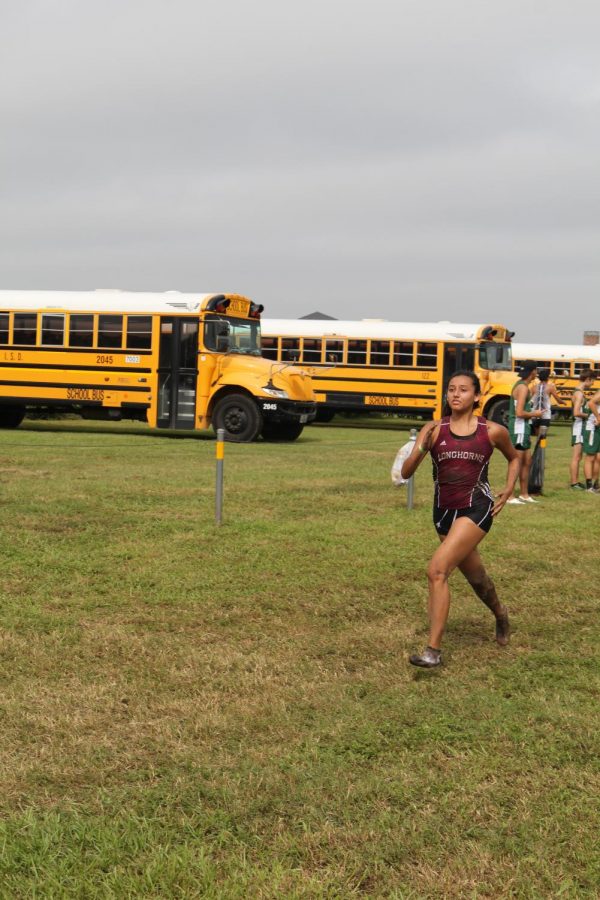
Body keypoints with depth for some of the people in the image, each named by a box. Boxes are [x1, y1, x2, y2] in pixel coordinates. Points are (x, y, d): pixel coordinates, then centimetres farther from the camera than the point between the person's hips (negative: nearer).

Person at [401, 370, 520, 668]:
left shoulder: (492, 431, -3)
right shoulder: (433, 429, -2)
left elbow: (514, 458, 18)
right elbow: (406, 472, -9)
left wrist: (508, 490, 6)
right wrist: (422, 449, -27)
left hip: (476, 509, -4)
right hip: (444, 510, 4)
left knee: (437, 570, -21)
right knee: (475, 576, 22)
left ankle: (433, 651, -18)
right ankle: (500, 613, 55)